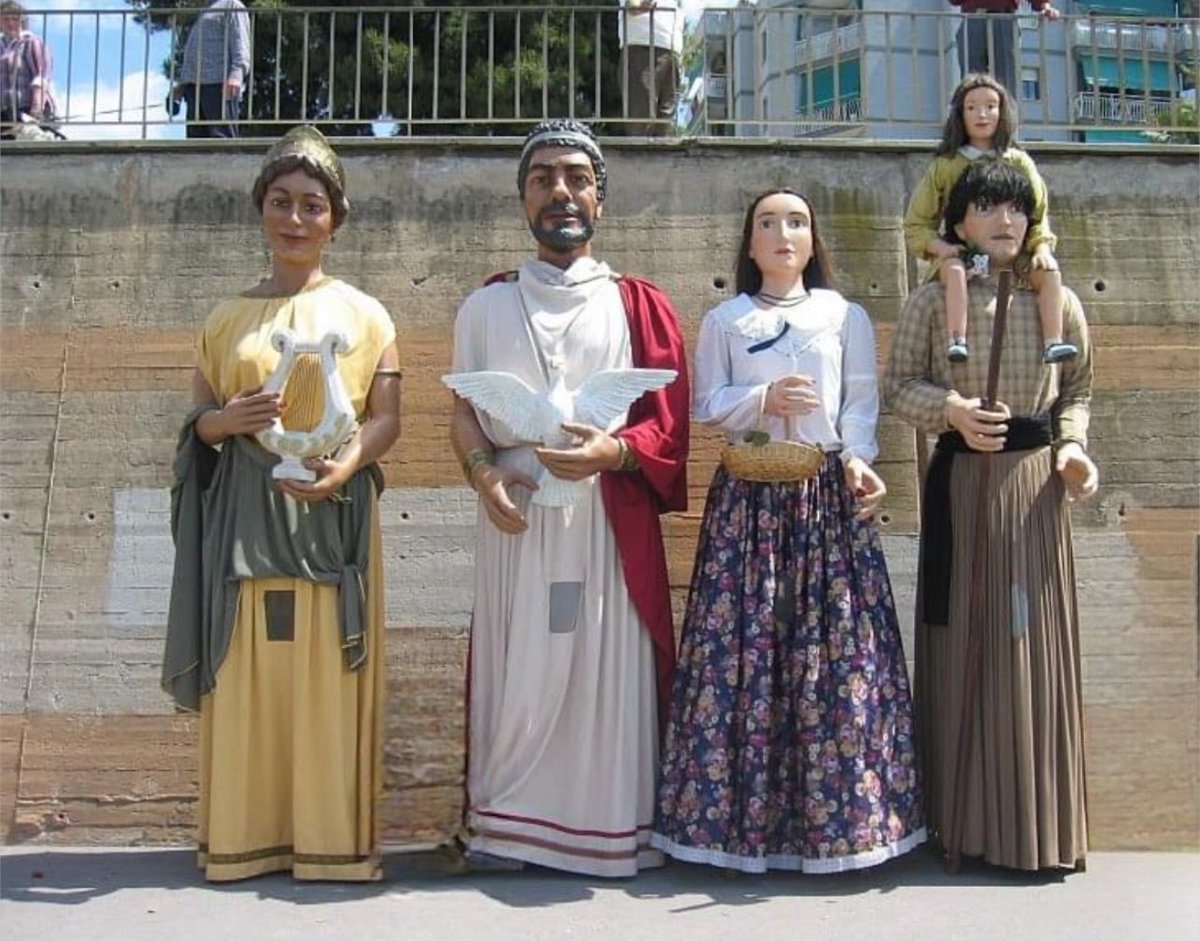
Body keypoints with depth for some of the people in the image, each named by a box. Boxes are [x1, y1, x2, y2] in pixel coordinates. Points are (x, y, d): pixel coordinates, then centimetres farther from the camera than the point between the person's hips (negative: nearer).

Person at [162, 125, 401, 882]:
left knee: (329, 679, -2)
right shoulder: (228, 317, 13)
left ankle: (332, 835, 7)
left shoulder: (365, 314, 7)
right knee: (246, 677, 2)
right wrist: (230, 419, -11)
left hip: (331, 519, -2)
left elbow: (387, 418, 1)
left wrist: (347, 463, -18)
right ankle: (247, 834, 12)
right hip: (246, 520, 2)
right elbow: (198, 422, 12)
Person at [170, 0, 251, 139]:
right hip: (195, 85, 8)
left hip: (219, 84, -8)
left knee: (221, 137, -16)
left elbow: (240, 43, -8)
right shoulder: (205, 11, 32)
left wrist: (236, 73, -24)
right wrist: (182, 83, 25)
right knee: (196, 136, 2)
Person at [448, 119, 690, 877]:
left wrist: (610, 453, -17)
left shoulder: (640, 306, 10)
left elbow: (669, 424, 3)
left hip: (610, 516, -1)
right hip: (515, 515, 1)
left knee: (608, 670, -1)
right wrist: (484, 472, -11)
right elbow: (464, 411, 10)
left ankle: (610, 829, 10)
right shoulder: (487, 307, 15)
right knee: (518, 672, 1)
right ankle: (508, 827, 11)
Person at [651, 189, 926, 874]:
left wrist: (858, 459, -12)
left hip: (829, 495, 0)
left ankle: (838, 811, 7)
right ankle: (739, 812, 6)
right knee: (742, 644, -3)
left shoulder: (847, 316, 12)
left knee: (837, 644, -3)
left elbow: (861, 402, 5)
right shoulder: (724, 321, 12)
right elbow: (708, 404, 6)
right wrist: (762, 400, -11)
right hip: (748, 498, 0)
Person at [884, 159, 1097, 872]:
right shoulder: (932, 302, 2)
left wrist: (1073, 447, -1)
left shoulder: (1059, 303, 7)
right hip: (960, 483, -1)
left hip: (1035, 483, 2)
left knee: (1035, 643, 3)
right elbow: (899, 384, 4)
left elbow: (1079, 387, 15)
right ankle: (966, 818, 13)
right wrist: (951, 410, -13)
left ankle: (1035, 821, 16)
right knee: (962, 640, 2)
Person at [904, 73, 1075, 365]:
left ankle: (1052, 341, -25)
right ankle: (956, 341, -44)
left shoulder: (1020, 162, 10)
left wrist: (1042, 247, -10)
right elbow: (915, 224, 4)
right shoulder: (945, 166, 5)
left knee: (1049, 271, -23)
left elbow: (1039, 213, 10)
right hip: (961, 253, -2)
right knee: (955, 270, -35)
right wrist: (942, 247, -14)